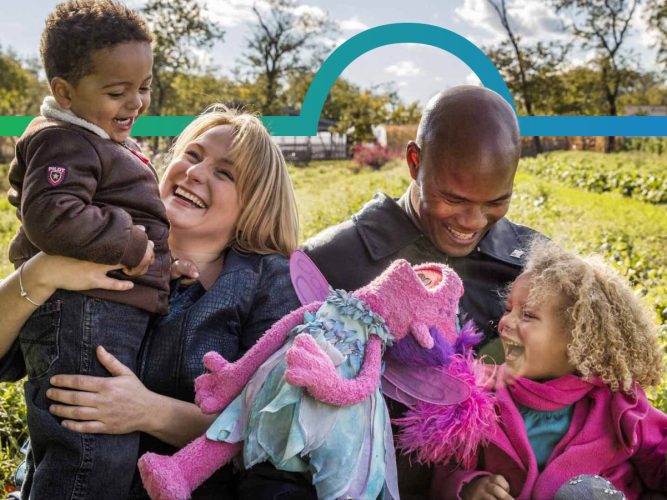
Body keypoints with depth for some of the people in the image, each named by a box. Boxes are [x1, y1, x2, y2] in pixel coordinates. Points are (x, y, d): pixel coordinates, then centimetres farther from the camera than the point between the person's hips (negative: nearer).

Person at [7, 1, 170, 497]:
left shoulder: (94, 141, 23)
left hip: (113, 314, 11)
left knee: (59, 449, 18)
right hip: (85, 314, -11)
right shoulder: (66, 142, -12)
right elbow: (52, 216, -26)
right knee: (98, 459, -13)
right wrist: (128, 243, -21)